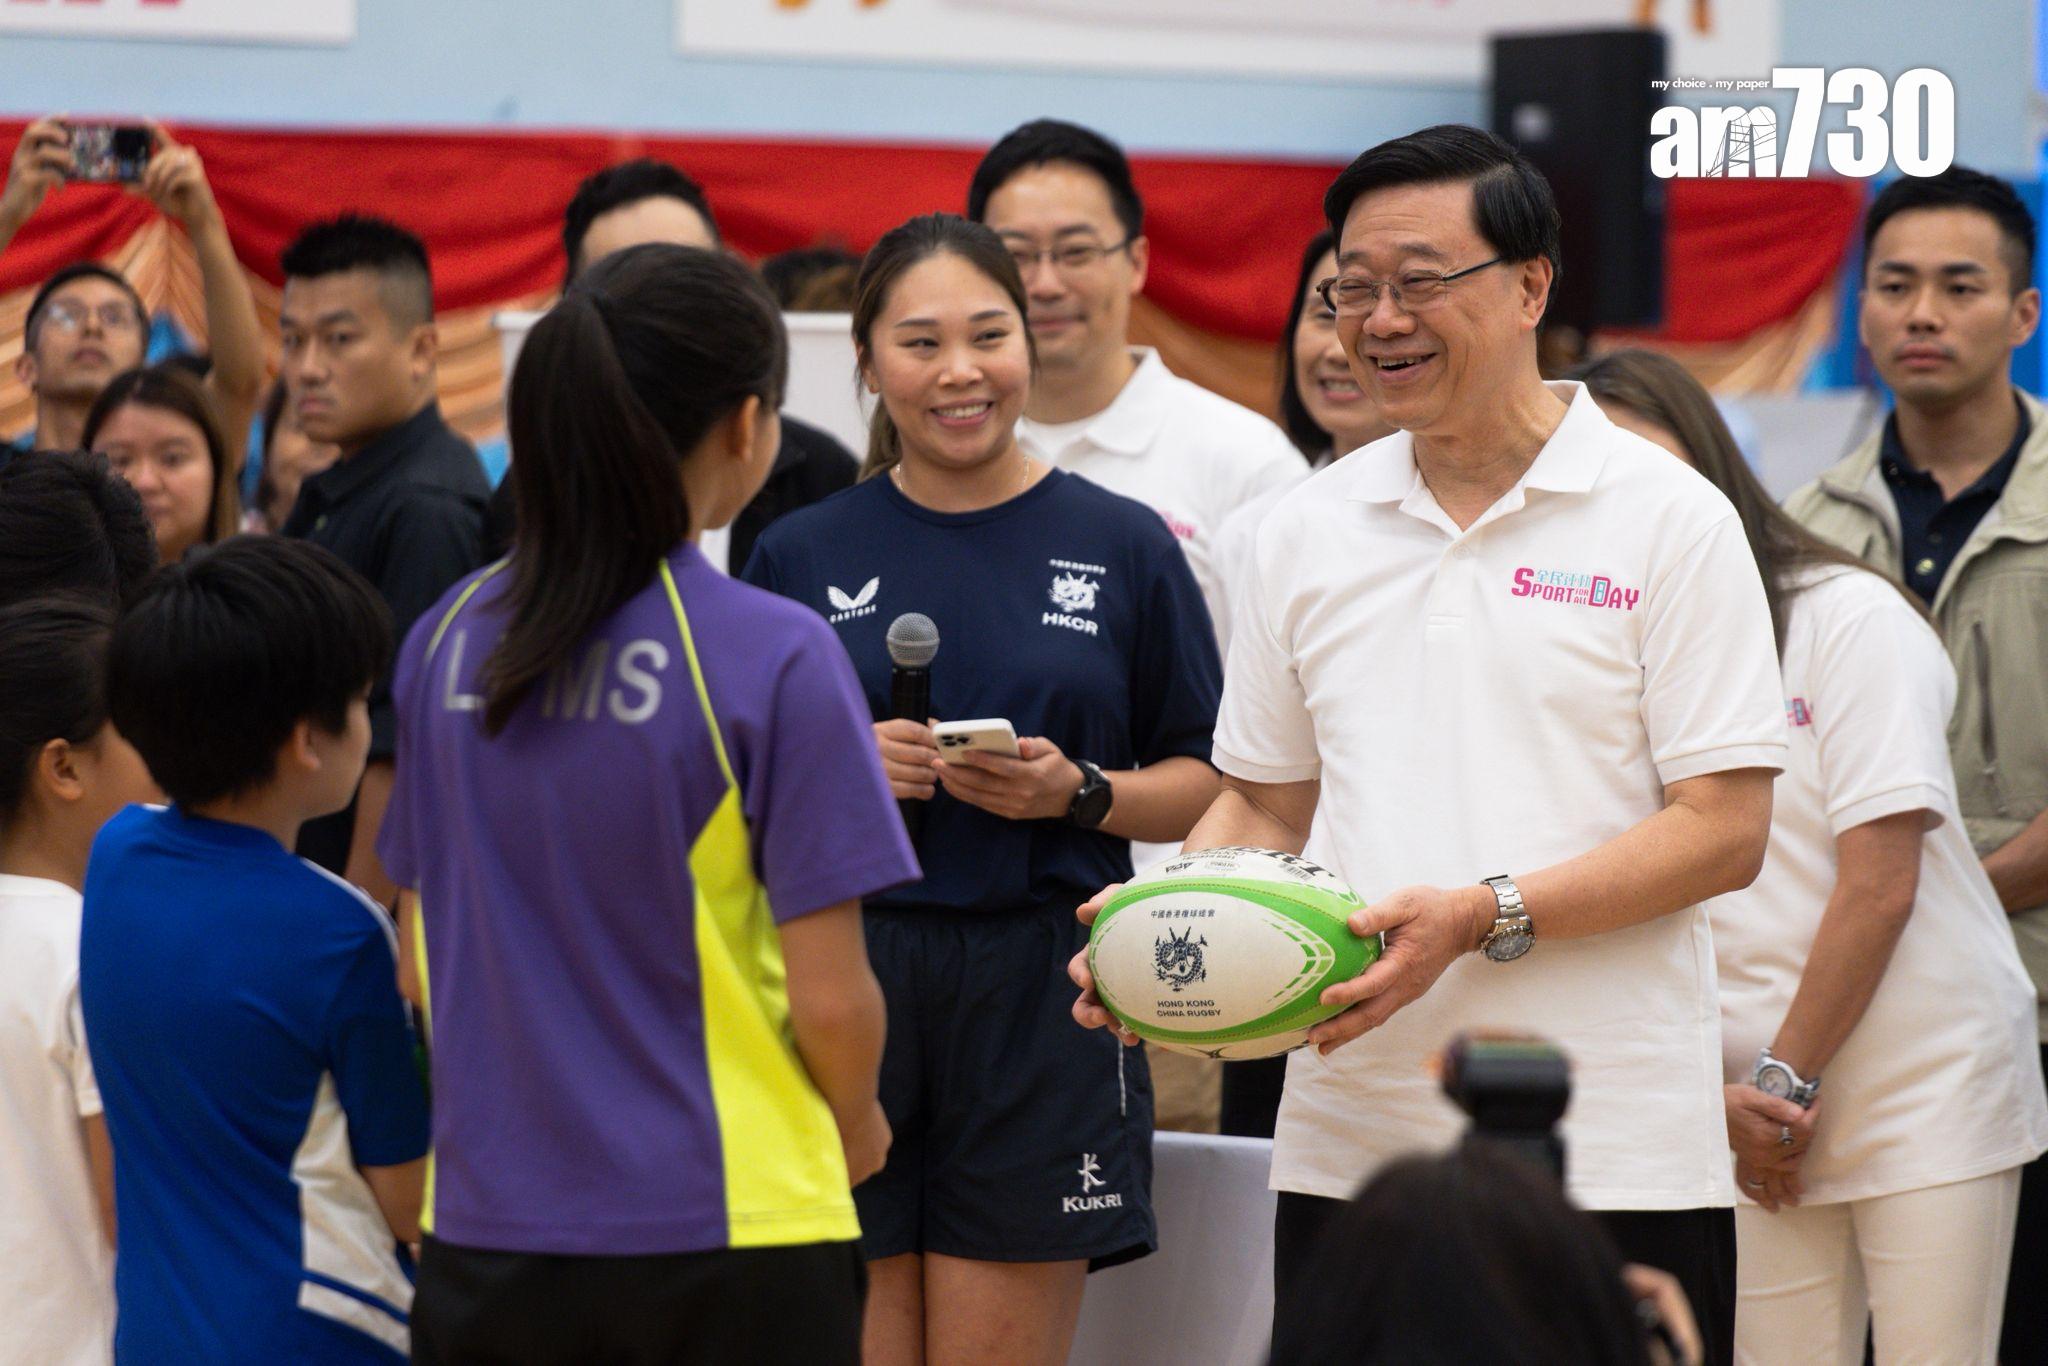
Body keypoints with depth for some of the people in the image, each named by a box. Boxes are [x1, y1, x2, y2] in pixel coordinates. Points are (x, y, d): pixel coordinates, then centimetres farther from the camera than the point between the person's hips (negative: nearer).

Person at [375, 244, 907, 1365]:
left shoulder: (449, 637, 3)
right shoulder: (774, 658, -13)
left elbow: (423, 958, 11)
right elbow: (830, 998, -12)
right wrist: (857, 1124, 9)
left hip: (485, 1227, 5)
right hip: (728, 1239, -5)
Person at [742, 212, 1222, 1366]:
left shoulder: (1122, 546, 5)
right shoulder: (803, 556, 8)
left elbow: (1208, 784, 7)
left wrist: (1079, 794, -11)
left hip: (1037, 1001, -1)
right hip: (848, 985, 1)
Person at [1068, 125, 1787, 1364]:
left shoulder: (1670, 520, -2)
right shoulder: (1309, 532, 13)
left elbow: (1725, 831, -7)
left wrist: (1481, 919, -18)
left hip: (1608, 1155, -4)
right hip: (1348, 1148, 4)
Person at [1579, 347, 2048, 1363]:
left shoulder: (1849, 617, -6)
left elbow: (1881, 884, -11)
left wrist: (1785, 1077, -8)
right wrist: (1717, 1097, -7)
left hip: (1930, 1087, -4)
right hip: (1758, 1124, 4)